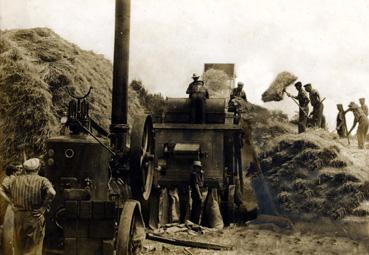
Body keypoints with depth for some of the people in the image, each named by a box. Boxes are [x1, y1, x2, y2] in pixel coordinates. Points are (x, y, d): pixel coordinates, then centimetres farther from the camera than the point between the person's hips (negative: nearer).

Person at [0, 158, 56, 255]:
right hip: (35, 218, -3)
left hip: (18, 218, 3)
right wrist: (43, 208, -16)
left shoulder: (16, 180, 1)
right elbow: (52, 193, -28)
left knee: (19, 247, 18)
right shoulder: (42, 181, -12)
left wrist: (11, 202, 2)